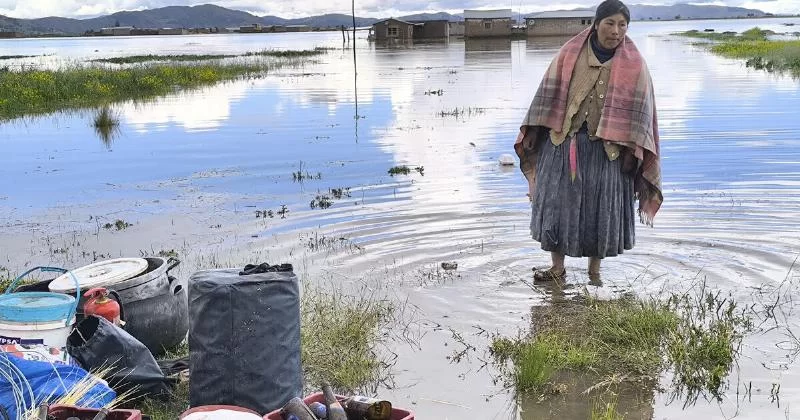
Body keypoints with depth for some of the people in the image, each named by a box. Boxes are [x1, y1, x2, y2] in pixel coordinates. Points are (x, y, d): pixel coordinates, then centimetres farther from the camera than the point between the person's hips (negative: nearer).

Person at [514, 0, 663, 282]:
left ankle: (595, 269, 21)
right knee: (558, 203, 2)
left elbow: (639, 111, -2)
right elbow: (549, 96, 4)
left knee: (601, 208, 5)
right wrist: (534, 136, 2)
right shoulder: (570, 54, 1)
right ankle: (558, 268, 14)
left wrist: (631, 151, -10)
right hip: (563, 142, 1)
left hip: (607, 147, -1)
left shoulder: (633, 65, -1)